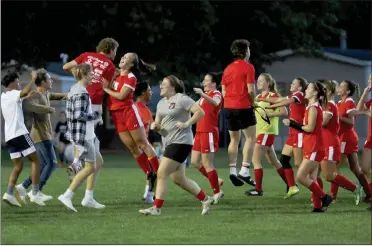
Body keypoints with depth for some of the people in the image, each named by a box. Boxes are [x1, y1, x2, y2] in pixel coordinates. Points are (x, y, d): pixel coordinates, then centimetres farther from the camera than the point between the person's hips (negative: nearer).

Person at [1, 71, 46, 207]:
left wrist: (27, 97, 44)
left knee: (18, 166, 9)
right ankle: (35, 193, -7)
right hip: (19, 133, -8)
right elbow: (24, 91, -27)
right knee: (35, 160, -1)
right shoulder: (13, 94, -5)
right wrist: (33, 78, -15)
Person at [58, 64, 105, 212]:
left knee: (98, 162, 15)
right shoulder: (81, 93, -18)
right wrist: (94, 115, -12)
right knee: (90, 167, -5)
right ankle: (67, 196, -4)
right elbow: (79, 115, -26)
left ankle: (88, 198, 16)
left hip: (87, 134, 10)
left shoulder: (74, 90, 12)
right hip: (82, 135, -10)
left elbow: (70, 113, 18)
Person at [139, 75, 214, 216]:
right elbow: (158, 124, 21)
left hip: (181, 142, -10)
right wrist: (154, 126, -1)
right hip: (170, 143, 10)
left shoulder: (181, 99, -9)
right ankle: (205, 199, 24)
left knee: (162, 174, -12)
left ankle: (156, 208, -7)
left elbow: (200, 112, -14)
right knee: (178, 179, 11)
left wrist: (186, 124, -19)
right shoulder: (161, 103, 16)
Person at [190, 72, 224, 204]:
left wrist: (203, 94, -51)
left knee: (207, 163, -7)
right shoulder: (205, 95, 18)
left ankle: (217, 192, 3)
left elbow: (216, 102, -37)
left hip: (209, 132, -9)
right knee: (195, 161, 10)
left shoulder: (216, 94, -10)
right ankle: (216, 181, 24)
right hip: (200, 132, 9)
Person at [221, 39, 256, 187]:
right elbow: (251, 90, -14)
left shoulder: (228, 68, 12)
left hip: (229, 107, 7)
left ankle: (232, 171, 5)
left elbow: (223, 92, 13)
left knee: (234, 140, 13)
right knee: (250, 138, 1)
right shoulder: (248, 67, -8)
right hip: (243, 107, -7)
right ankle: (244, 171, -9)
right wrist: (252, 102, 2)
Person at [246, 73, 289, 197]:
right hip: (260, 131, 9)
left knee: (256, 160, -10)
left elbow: (284, 112, -15)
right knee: (273, 161, 14)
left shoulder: (273, 96, -8)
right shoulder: (258, 97, 16)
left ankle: (258, 189, -7)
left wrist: (269, 114, -20)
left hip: (267, 131, -9)